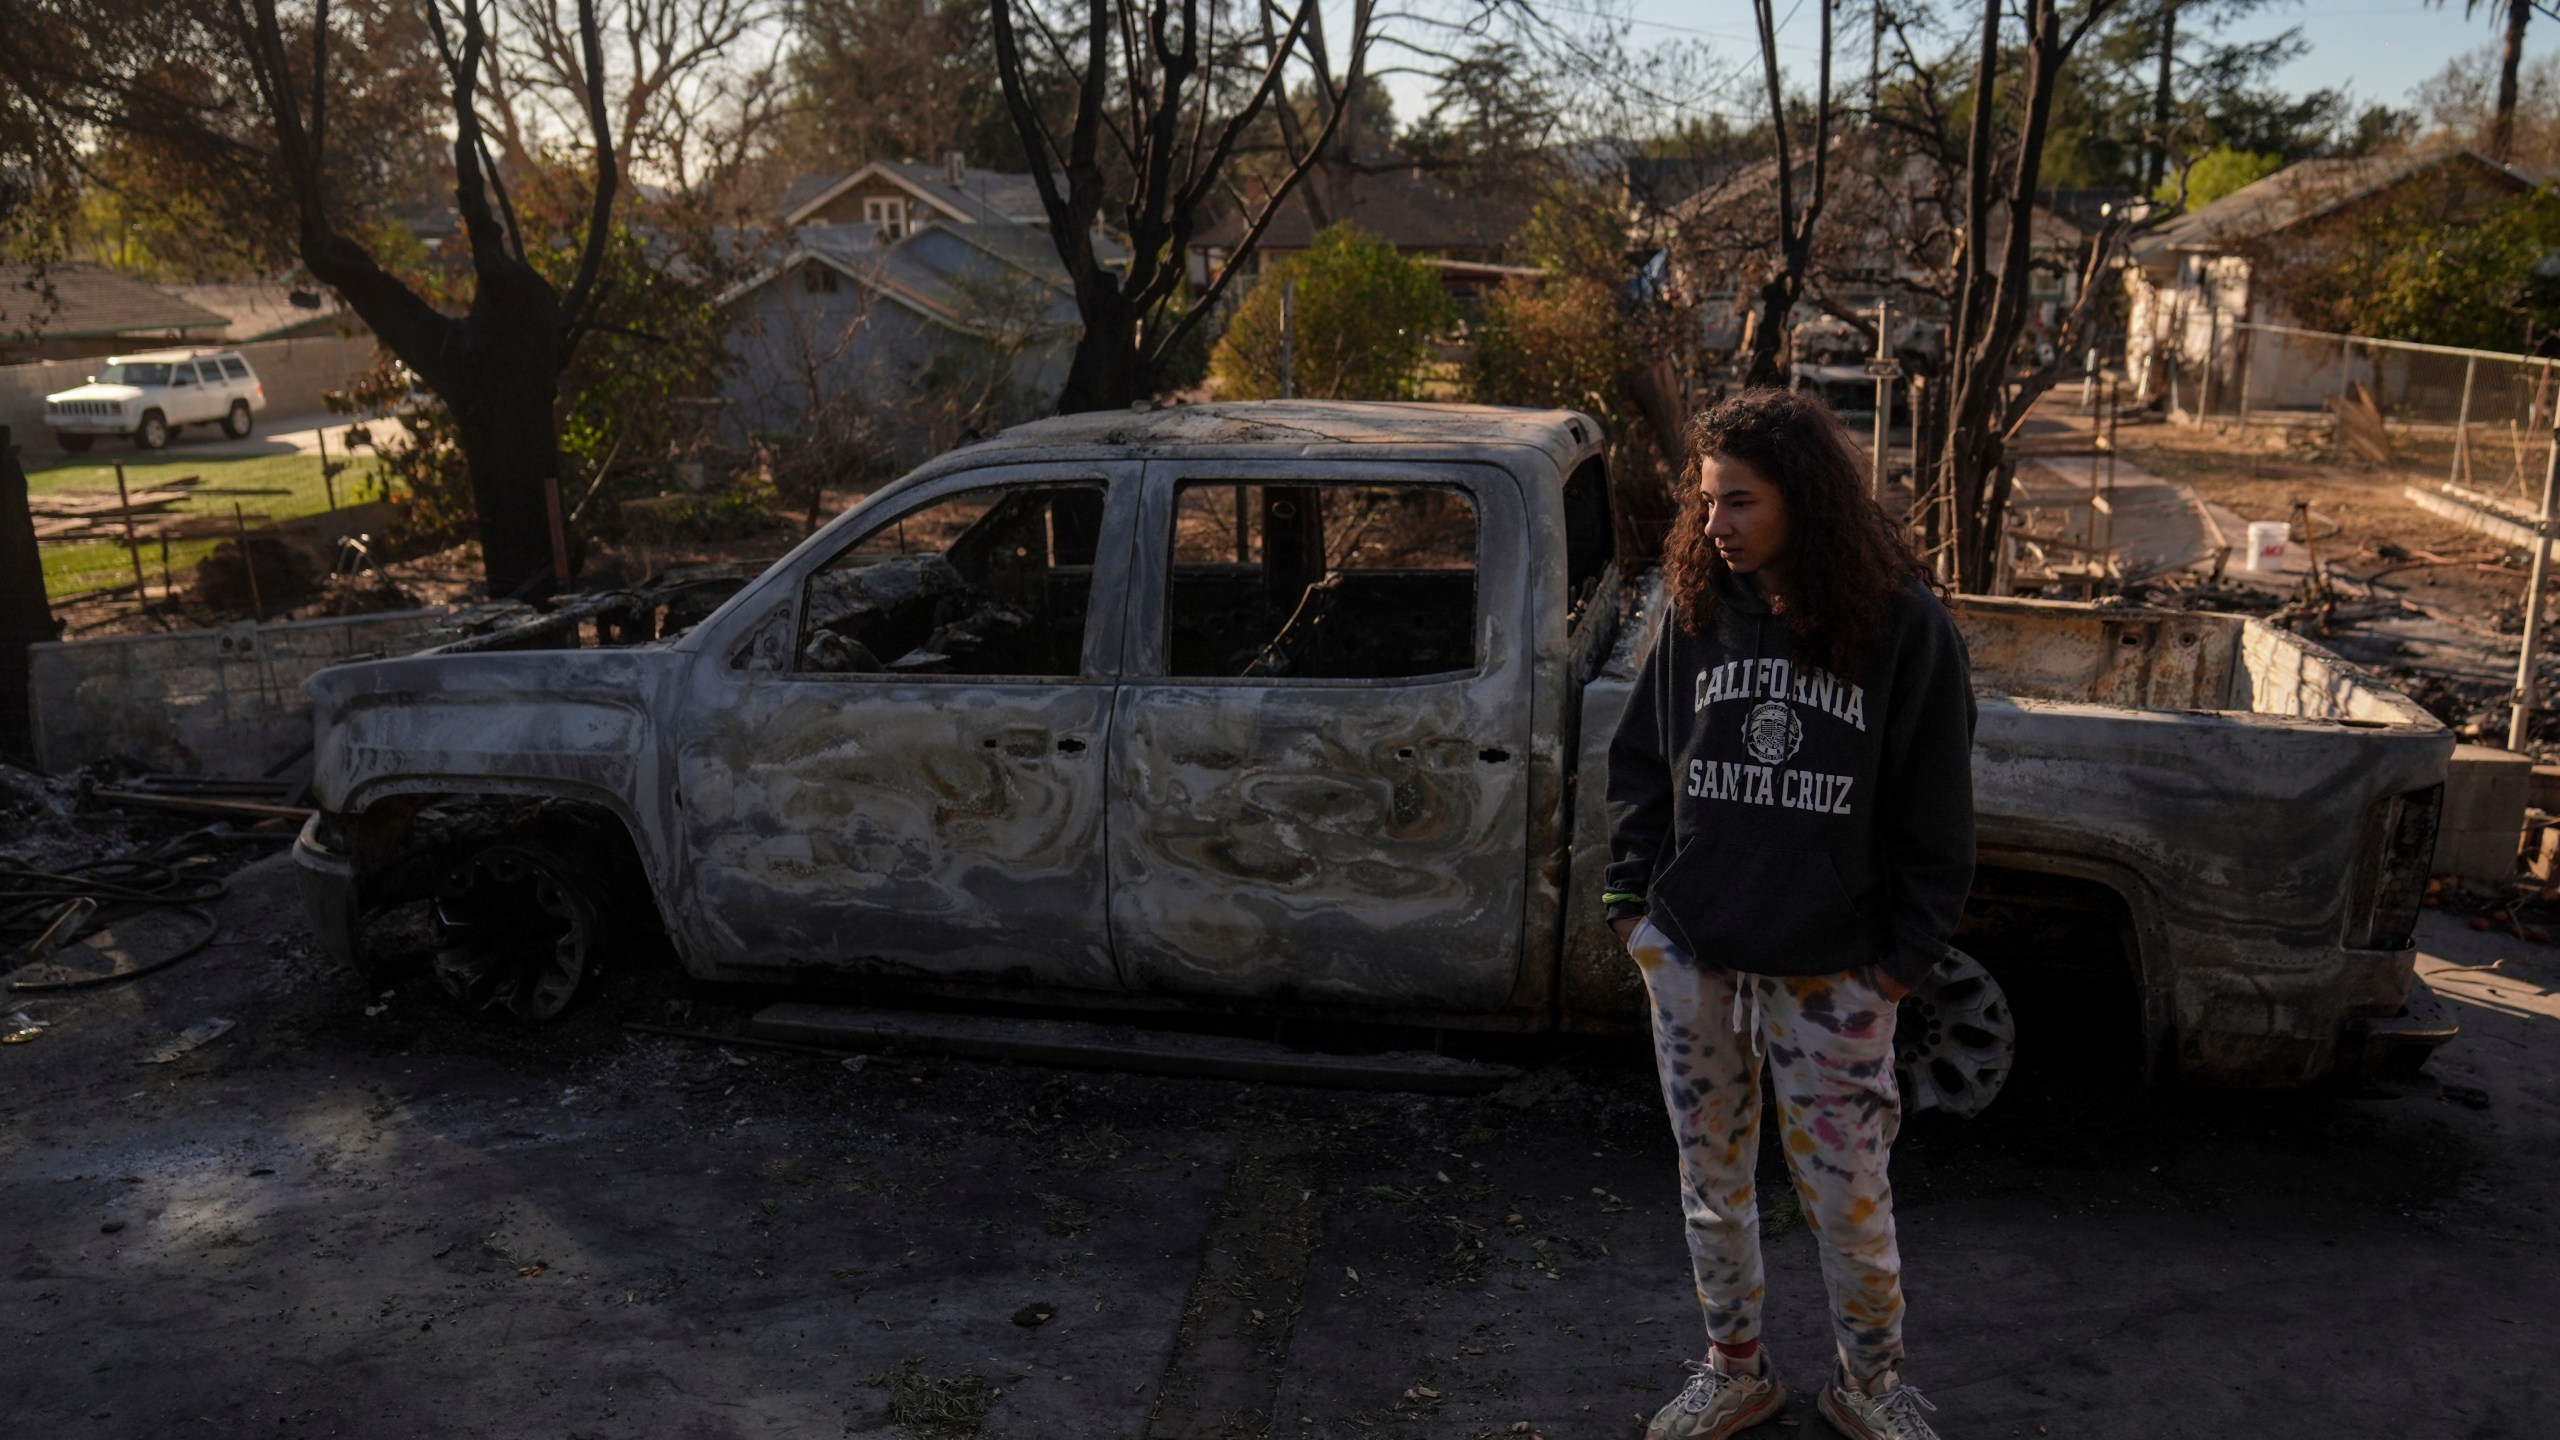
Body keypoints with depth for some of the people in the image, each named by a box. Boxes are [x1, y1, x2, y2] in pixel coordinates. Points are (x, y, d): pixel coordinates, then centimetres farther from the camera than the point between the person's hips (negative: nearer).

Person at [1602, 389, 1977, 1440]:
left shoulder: (1903, 622, -9)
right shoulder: (1694, 611, 0)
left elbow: (1934, 802, -4)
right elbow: (1639, 762, 9)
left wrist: (1909, 950, -4)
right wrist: (1632, 899, 3)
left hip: (1833, 969, -3)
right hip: (1690, 956, 3)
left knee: (1849, 1194, 7)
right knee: (1712, 1177, 15)